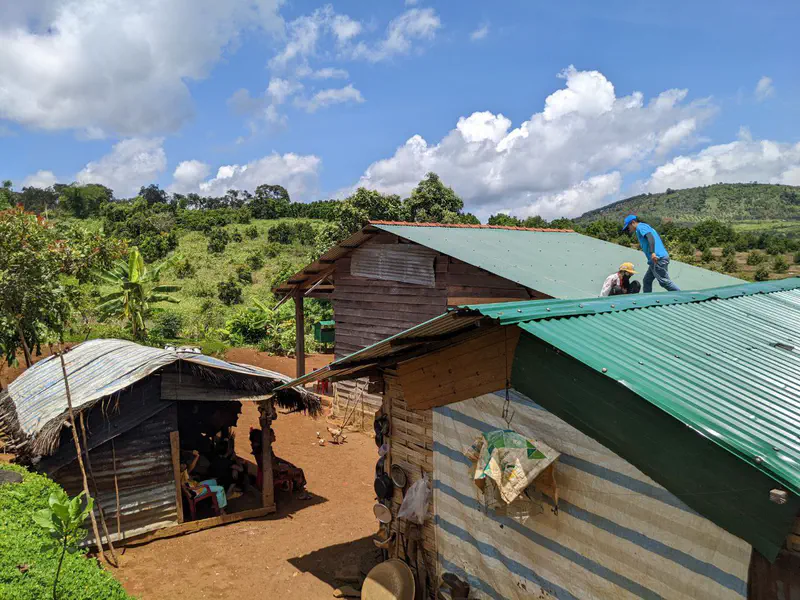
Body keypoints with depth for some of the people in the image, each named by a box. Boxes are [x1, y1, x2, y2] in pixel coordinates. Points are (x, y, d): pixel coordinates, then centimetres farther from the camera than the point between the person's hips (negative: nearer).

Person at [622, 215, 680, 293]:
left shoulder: (640, 227, -2)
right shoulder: (646, 227, 27)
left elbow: (650, 237, -20)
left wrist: (652, 252, -32)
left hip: (658, 259, -10)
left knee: (664, 282, -9)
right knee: (646, 280, 12)